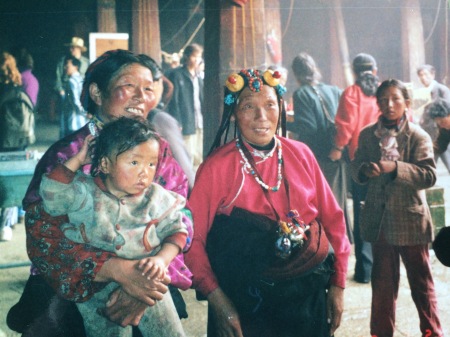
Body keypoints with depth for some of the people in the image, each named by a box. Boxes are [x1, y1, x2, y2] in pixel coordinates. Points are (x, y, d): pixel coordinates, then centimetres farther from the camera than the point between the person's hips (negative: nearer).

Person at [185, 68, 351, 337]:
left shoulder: (301, 155, 0)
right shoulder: (216, 167, -8)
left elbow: (332, 219, 6)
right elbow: (193, 238, -10)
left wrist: (338, 284, 3)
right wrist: (218, 301, -17)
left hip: (311, 294, 3)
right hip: (247, 303, -3)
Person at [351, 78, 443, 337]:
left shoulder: (418, 136, -8)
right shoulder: (367, 135, 5)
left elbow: (429, 176, -16)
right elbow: (356, 169, 7)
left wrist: (395, 167, -26)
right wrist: (365, 170, -16)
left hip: (410, 219, -3)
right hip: (379, 219, 3)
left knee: (421, 282, 8)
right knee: (382, 281, 15)